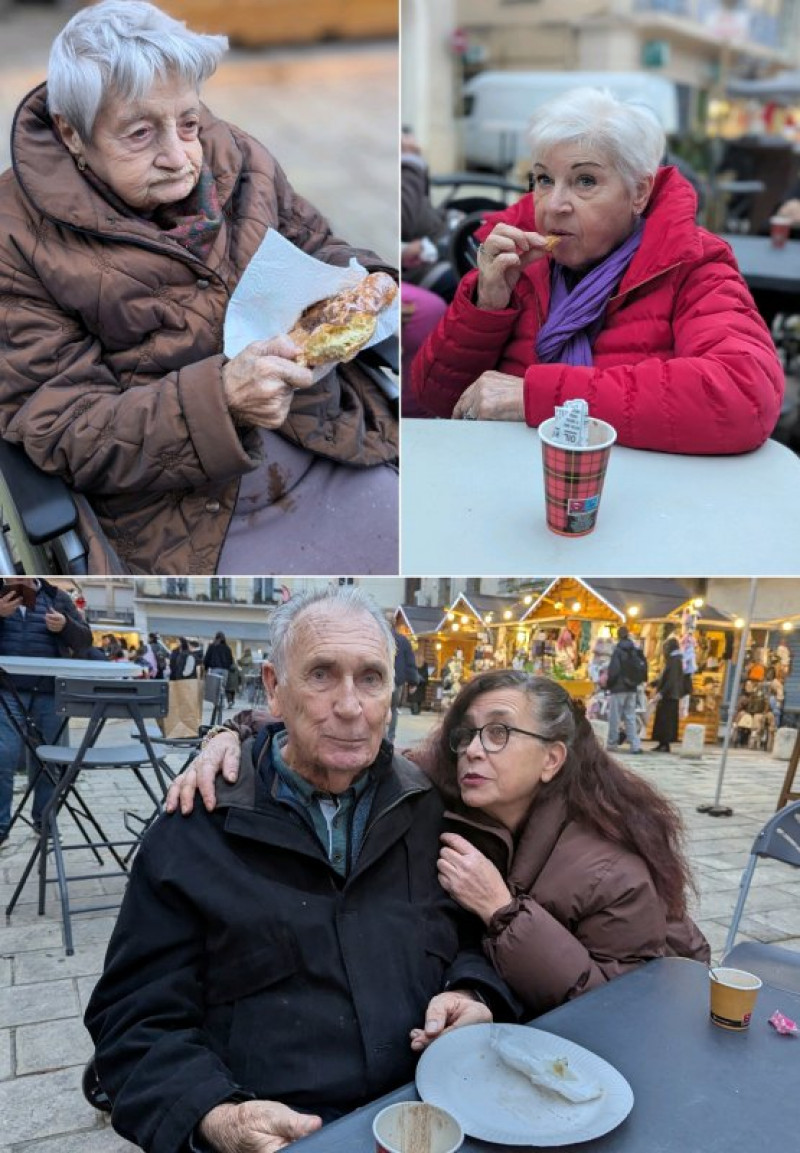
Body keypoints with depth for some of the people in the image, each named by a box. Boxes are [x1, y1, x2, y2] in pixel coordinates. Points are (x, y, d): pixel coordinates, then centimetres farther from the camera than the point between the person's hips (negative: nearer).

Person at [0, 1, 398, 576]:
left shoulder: (236, 157, 3)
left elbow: (317, 247, 18)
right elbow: (62, 430, -13)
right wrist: (218, 397, -28)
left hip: (331, 454, 5)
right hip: (188, 523, -5)